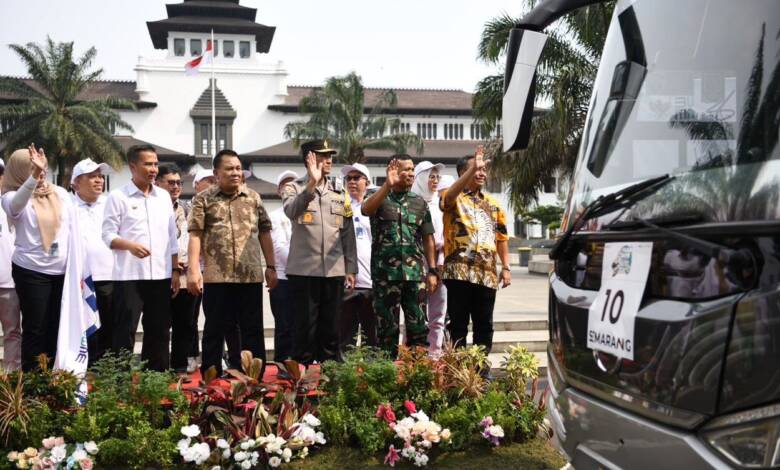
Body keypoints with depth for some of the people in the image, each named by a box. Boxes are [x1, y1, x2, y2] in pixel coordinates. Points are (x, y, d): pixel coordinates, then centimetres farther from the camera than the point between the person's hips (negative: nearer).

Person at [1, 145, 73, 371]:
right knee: (35, 329, -2)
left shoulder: (60, 193, 9)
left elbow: (72, 228, 13)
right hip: (31, 271, -4)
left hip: (62, 271, 4)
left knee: (56, 328, 8)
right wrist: (34, 176, -45)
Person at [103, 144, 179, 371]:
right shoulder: (118, 197, -2)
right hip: (129, 276, -5)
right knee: (125, 332, -2)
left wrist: (176, 270, 9)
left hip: (160, 275, 5)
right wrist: (130, 245, -24)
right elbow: (108, 235, -6)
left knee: (159, 332, 9)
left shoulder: (164, 196, 13)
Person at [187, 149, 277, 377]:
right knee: (215, 330, 5)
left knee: (253, 329, 7)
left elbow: (264, 233, 12)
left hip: (251, 275, 3)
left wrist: (271, 267, 8)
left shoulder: (253, 197, 11)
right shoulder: (203, 199, 2)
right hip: (216, 276, -2)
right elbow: (195, 235, -4)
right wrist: (193, 269, -13)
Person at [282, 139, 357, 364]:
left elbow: (348, 233, 13)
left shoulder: (340, 193, 14)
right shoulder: (293, 189, 3)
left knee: (331, 329, 8)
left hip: (334, 270, 4)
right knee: (305, 327, -1)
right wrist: (312, 184, -30)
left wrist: (351, 269, 9)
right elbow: (292, 211, -21)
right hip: (304, 270, -3)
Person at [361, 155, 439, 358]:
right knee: (387, 328, 4)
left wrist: (433, 271, 6)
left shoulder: (419, 202, 12)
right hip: (385, 273, -2)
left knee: (418, 326, 2)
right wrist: (388, 185, -31)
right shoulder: (379, 198, 4)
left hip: (415, 273, 3)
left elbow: (428, 238, 12)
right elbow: (365, 209, -21)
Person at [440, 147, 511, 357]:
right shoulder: (454, 198, 2)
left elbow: (501, 237, 19)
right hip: (459, 271, -5)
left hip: (487, 273, 5)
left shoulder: (492, 203, 18)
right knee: (458, 324, -2)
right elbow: (450, 195, -24)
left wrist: (506, 267, 9)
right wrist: (472, 168, -32)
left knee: (484, 325, 9)